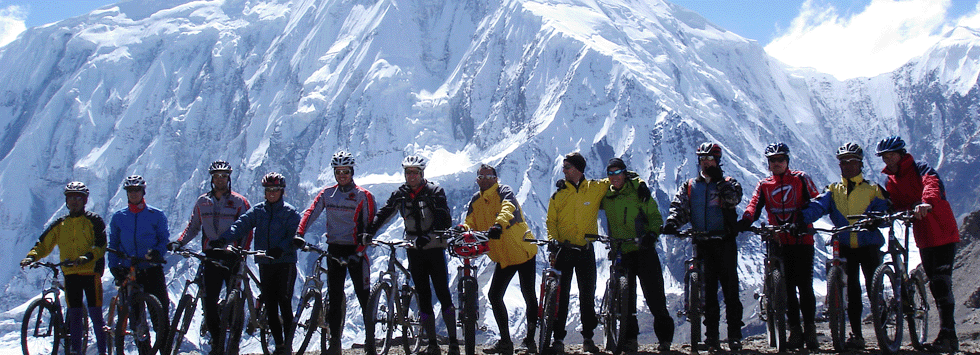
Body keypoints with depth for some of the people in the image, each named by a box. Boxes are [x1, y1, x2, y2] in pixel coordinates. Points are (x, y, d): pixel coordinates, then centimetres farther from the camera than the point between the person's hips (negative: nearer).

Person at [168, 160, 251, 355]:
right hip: (211, 255, 3)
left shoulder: (239, 202, 2)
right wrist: (179, 242, 3)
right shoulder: (202, 202, 12)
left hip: (232, 255, -3)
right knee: (209, 299, -2)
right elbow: (193, 226, 18)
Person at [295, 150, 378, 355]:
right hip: (334, 249, 3)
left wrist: (359, 251, -13)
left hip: (355, 250, -3)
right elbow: (311, 213, -3)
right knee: (334, 298, 4)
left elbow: (371, 225, -3)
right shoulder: (327, 194, 9)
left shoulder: (363, 195, -1)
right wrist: (299, 234, -21)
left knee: (364, 296, -4)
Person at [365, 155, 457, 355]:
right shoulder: (400, 194, 7)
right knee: (423, 297, 3)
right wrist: (369, 232, -16)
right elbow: (384, 214, 1)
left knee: (443, 294, -7)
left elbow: (443, 217, -16)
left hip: (434, 248, -4)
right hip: (414, 250, 4)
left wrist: (428, 235, -33)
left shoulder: (434, 192, -5)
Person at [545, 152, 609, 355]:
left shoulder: (595, 189, 2)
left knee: (588, 295, 5)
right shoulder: (559, 194, 4)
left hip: (586, 250, 0)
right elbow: (551, 222, 4)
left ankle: (588, 338, 16)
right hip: (564, 250, 0)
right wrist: (553, 242, -9)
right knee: (560, 295, -3)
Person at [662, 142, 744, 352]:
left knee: (730, 289, -5)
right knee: (707, 290, 1)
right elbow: (679, 207, 3)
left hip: (725, 242, -2)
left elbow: (733, 199, -12)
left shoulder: (729, 183, 8)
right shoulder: (689, 187, 15)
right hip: (702, 244, 2)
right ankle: (711, 335, 6)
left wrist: (719, 179, -13)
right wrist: (671, 222, -17)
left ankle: (735, 335, -1)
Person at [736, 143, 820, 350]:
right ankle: (795, 331, 7)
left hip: (802, 240, -3)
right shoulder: (764, 185, 13)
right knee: (787, 288, 2)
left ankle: (810, 330, 2)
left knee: (805, 286, -6)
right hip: (779, 242, 3)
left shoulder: (801, 179, 6)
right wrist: (746, 220, -24)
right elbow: (754, 206, -1)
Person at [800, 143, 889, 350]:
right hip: (845, 246, 2)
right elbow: (817, 207, -3)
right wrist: (800, 220, -22)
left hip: (868, 244, -2)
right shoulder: (833, 191, 14)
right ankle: (856, 335, 4)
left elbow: (883, 209, -4)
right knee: (851, 290, -1)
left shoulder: (872, 189, 9)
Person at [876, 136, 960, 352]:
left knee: (942, 283, -15)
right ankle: (950, 336, 15)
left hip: (943, 234, -7)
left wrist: (927, 202, -51)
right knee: (935, 285, 8)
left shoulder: (920, 169, -9)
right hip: (923, 238, 7)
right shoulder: (890, 182, 13)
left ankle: (946, 336, -16)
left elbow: (932, 184, -30)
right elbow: (892, 206, 5)